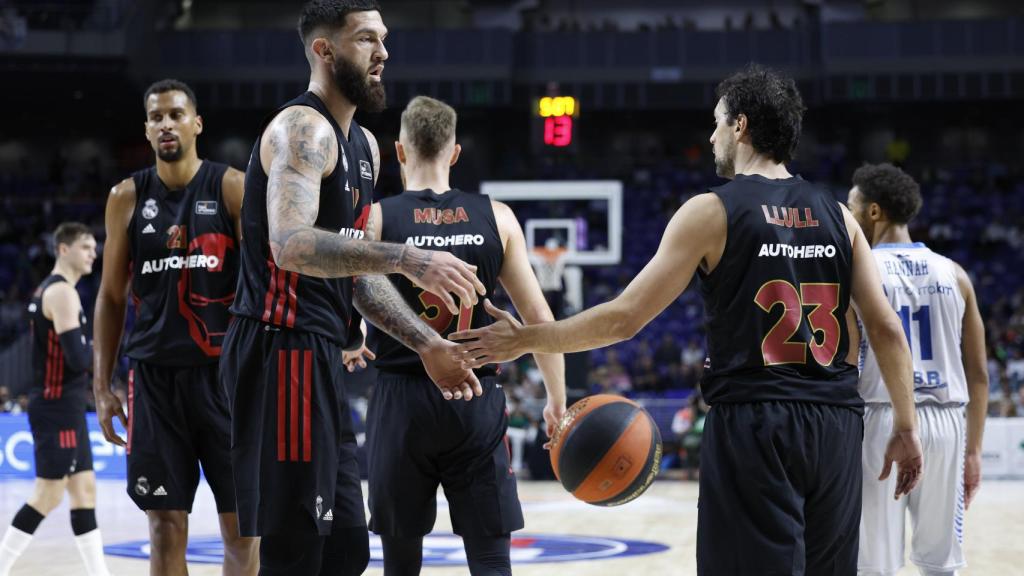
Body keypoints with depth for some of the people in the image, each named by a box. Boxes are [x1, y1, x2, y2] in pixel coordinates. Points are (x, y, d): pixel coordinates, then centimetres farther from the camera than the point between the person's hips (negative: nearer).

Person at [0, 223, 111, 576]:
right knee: (48, 496, -7)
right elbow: (78, 358, -23)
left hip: (63, 407, 10)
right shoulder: (61, 292, -15)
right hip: (57, 407, -10)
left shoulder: (48, 290, 17)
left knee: (84, 491, 9)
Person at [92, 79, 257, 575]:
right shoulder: (127, 197, 7)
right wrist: (102, 385, 6)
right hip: (154, 375, 2)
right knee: (165, 525, 2)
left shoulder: (233, 189, -1)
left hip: (224, 371, -2)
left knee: (240, 524, 1)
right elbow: (112, 296, 11)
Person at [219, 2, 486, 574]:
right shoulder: (302, 129, -12)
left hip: (321, 356, 10)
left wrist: (429, 344, 14)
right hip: (284, 351, -10)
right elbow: (291, 245, -28)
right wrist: (406, 259, -35)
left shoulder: (364, 146, 19)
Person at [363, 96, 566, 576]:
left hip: (402, 402, -1)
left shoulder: (375, 219, -4)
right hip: (476, 407, 1)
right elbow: (539, 319, 4)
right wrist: (557, 400, 14)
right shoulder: (496, 218, 2)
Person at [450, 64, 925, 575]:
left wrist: (525, 340, 5)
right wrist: (905, 429, 14)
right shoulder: (835, 215, 10)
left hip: (752, 422, -5)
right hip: (835, 423, 5)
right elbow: (886, 329, 6)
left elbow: (625, 318, -5)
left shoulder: (711, 212, -2)